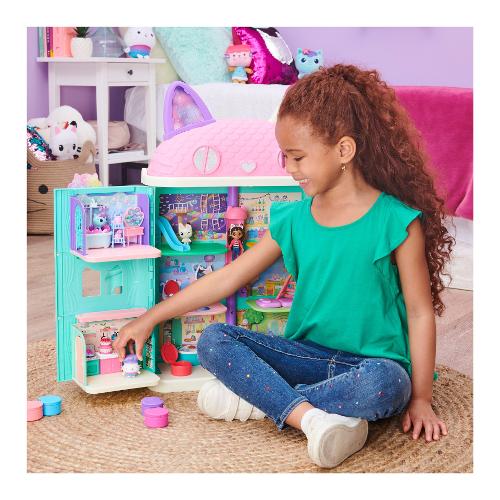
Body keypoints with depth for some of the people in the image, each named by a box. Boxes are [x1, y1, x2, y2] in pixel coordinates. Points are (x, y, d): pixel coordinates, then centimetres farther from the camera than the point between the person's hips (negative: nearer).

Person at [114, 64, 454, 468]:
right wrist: (150, 319, 7)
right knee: (213, 341, -13)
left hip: (373, 362, -4)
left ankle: (259, 398, -24)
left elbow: (420, 311, -7)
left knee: (384, 383, -39)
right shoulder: (294, 219, 4)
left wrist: (421, 398, -10)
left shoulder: (396, 220, -10)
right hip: (309, 355, 5)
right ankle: (310, 417, -31)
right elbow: (227, 278, 7)